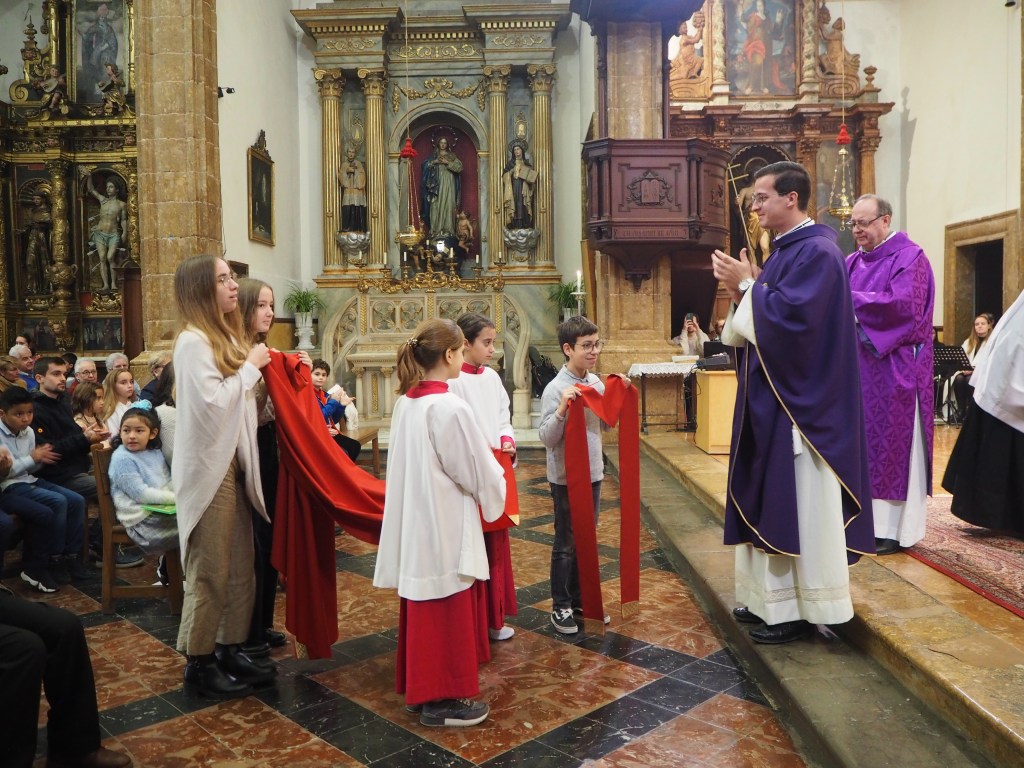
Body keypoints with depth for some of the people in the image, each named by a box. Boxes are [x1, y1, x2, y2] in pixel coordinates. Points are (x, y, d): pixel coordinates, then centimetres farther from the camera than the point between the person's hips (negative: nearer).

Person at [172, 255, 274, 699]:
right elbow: (212, 403, -23)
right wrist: (250, 367, -13)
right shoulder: (193, 341, -14)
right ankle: (199, 665, 14)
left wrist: (258, 373, 4)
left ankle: (229, 651, 26)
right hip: (209, 467, -9)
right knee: (210, 571, 1)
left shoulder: (225, 337, 15)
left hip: (233, 463, 9)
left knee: (240, 567, 13)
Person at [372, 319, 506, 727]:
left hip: (416, 522, 8)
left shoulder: (406, 402, 4)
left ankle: (422, 687, 32)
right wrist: (496, 484, 8)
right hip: (445, 526, -8)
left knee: (425, 610, 19)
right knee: (448, 614, 5)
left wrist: (484, 465, 18)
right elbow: (479, 473, -14)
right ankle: (443, 700, 18)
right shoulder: (451, 408, -21)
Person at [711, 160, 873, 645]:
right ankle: (775, 597, 25)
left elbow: (789, 316, -26)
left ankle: (801, 609, 10)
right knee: (773, 499, 14)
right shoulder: (785, 250, 16)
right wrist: (742, 289, 1)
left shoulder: (817, 251, -15)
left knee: (798, 503, -2)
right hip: (774, 396, 10)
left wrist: (747, 286, -14)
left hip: (800, 401, -10)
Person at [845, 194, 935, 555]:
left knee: (893, 443, -2)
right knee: (864, 440, 7)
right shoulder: (853, 261, 14)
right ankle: (866, 517, 16)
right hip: (860, 365, 6)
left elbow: (903, 303, -20)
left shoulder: (909, 257, -5)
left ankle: (896, 527, 7)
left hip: (895, 367, -6)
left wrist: (849, 299, -18)